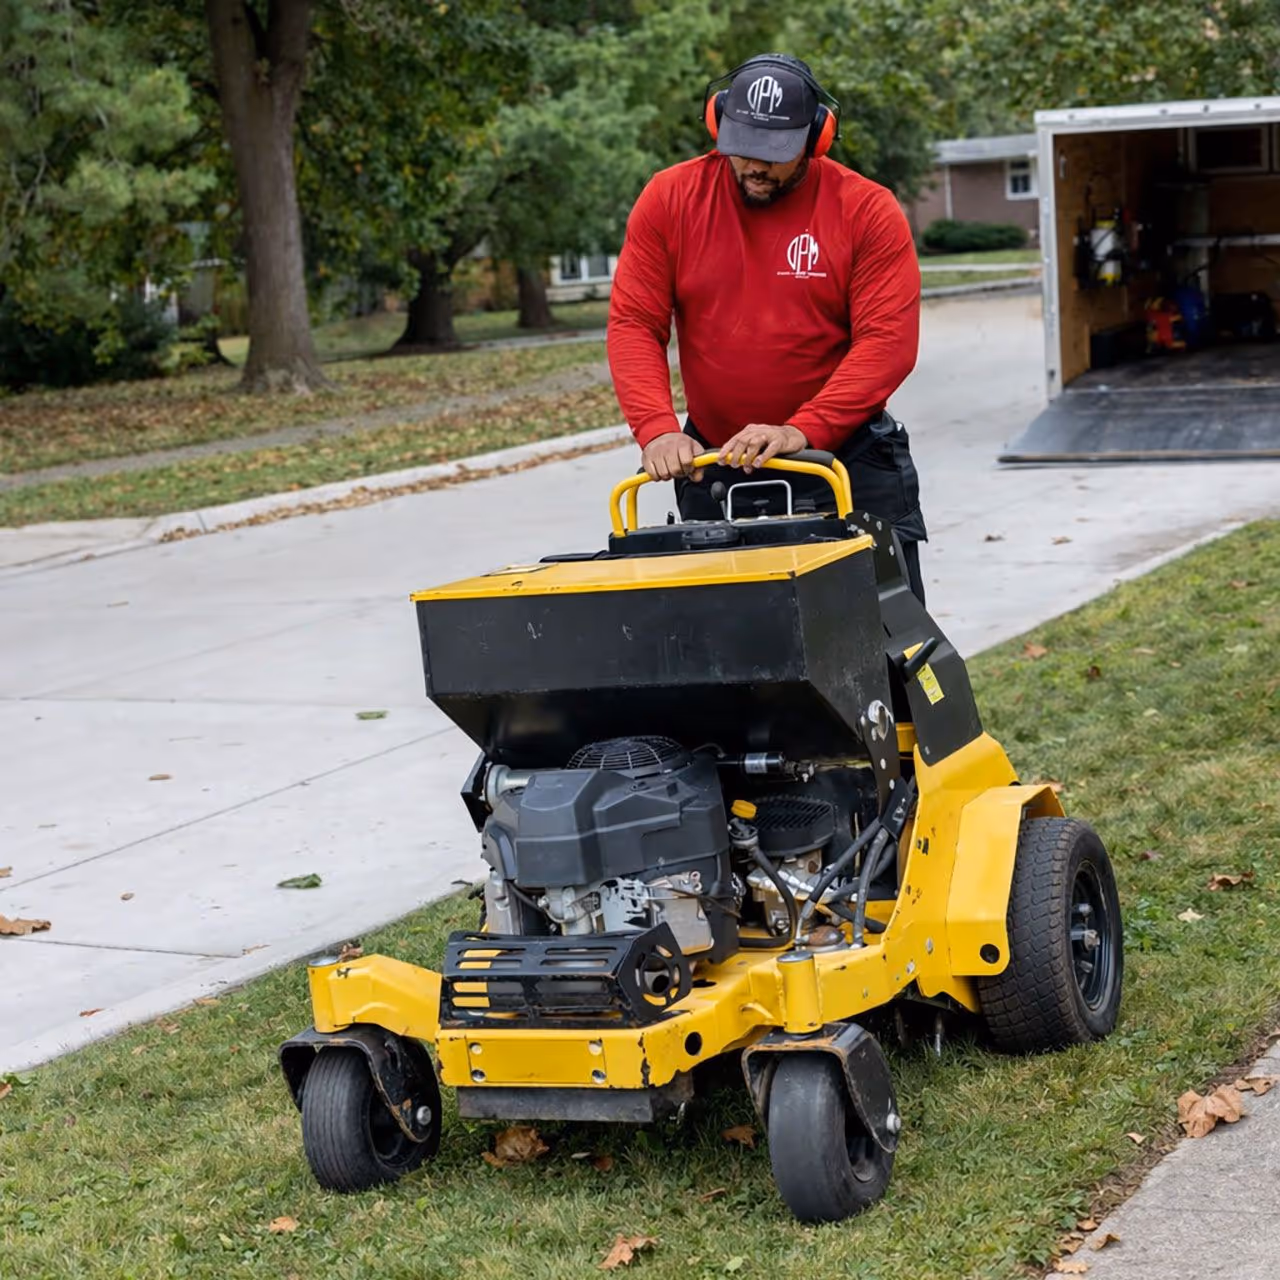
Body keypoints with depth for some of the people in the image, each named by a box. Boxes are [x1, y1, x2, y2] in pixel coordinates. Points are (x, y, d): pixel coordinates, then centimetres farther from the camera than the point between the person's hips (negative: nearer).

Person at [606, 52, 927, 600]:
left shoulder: (867, 210, -7)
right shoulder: (670, 199, -1)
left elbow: (887, 341, -14)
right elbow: (633, 324, -3)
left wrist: (801, 431, -25)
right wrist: (658, 430, -19)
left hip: (846, 460, -1)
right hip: (712, 463, 2)